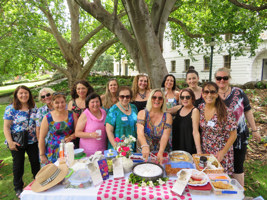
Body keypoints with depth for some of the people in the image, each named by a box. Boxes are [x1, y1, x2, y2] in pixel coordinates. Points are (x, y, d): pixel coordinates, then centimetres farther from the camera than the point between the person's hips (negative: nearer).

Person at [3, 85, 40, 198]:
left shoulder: (33, 107, 3)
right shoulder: (11, 108, -8)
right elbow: (6, 127, -9)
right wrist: (10, 142, -17)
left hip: (33, 141, 3)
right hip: (17, 142, -3)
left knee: (36, 162, 12)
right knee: (18, 164, 11)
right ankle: (18, 188, 30)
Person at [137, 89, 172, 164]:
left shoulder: (167, 116, 1)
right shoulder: (142, 113, 0)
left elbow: (165, 136, -11)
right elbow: (140, 132, -14)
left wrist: (160, 152, -27)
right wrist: (145, 146, -33)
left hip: (162, 153, 1)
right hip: (143, 153, 0)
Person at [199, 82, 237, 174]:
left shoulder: (226, 112, -17)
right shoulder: (200, 108, -3)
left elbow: (233, 135, -11)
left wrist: (223, 152, -14)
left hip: (221, 153, -4)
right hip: (204, 152, 4)